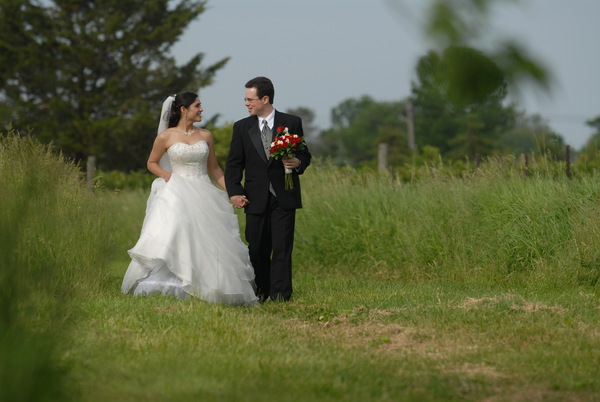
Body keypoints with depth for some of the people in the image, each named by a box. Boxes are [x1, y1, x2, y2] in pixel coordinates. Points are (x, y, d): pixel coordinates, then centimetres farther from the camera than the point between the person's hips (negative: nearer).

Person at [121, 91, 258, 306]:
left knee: (209, 241, 0)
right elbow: (151, 163, 12)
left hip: (203, 195, 3)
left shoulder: (205, 136, 9)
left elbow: (214, 168, 16)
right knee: (172, 231, -15)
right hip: (177, 195, -3)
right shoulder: (166, 137, 0)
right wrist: (165, 175, -8)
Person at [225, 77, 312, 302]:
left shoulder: (292, 123, 3)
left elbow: (305, 155, 11)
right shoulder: (242, 127, 8)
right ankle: (261, 294, 13)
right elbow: (234, 163, 7)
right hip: (256, 199, 2)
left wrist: (298, 163, -13)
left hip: (284, 198, -2)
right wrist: (234, 192, -6)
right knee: (257, 249, 5)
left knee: (282, 248, -6)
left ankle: (280, 296, -6)